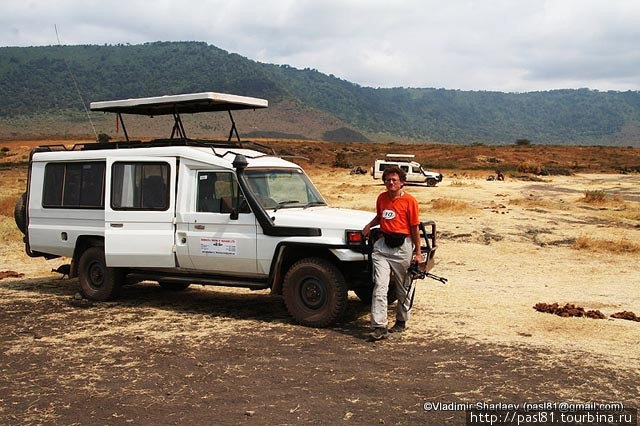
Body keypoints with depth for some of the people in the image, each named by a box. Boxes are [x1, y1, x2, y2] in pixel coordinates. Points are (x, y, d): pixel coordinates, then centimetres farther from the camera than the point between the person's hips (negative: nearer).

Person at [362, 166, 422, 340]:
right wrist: (369, 225, 7)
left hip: (403, 246, -3)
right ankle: (379, 326, -10)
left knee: (403, 288, 11)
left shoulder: (409, 201, -6)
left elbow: (415, 228, -3)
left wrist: (418, 253, -3)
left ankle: (401, 321, 28)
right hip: (383, 245, 3)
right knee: (380, 286, -8)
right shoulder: (382, 198, 8)